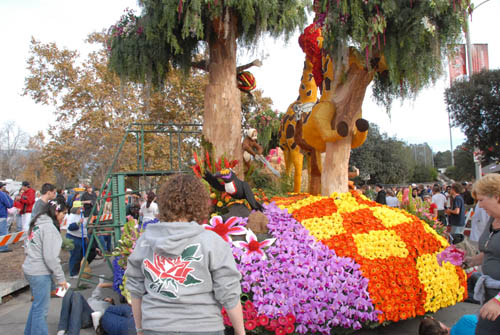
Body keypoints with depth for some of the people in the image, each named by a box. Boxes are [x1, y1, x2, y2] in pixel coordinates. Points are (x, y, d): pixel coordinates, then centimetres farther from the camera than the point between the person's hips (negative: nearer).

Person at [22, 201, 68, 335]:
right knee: (41, 309, -1)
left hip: (30, 269, 10)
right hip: (40, 273, -10)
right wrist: (60, 277, -14)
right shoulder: (49, 227, -18)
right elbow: (50, 256, -21)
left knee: (37, 304, 23)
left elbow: (28, 248, 16)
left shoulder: (37, 224, 11)